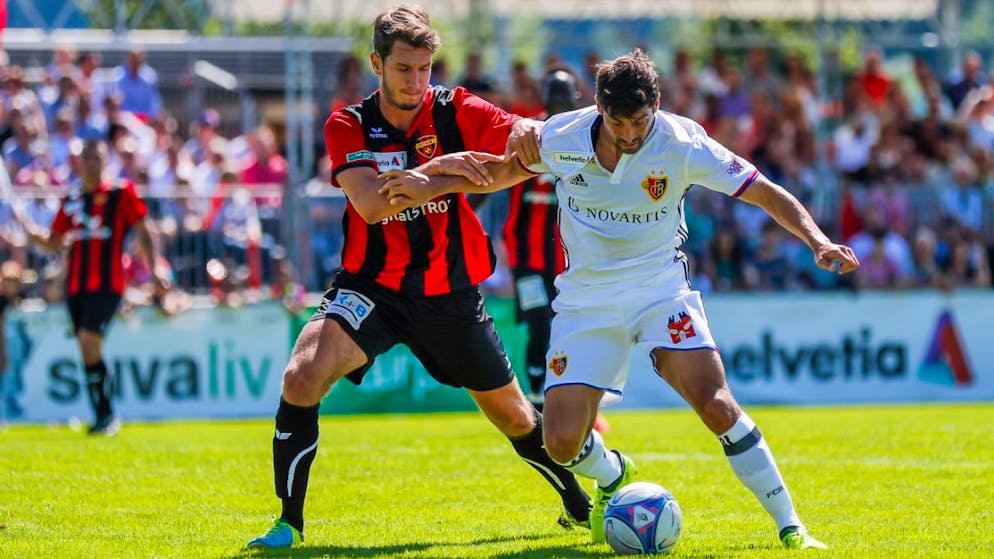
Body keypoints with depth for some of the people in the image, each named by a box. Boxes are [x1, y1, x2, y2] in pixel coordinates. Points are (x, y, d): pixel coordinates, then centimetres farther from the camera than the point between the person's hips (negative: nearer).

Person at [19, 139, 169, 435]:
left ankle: (107, 416, -12)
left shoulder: (121, 194, 1)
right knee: (88, 352, 6)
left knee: (89, 340, -19)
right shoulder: (71, 202, 15)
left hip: (107, 283, -6)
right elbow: (54, 242, 18)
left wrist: (154, 269, -5)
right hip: (76, 285, 6)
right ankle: (104, 416, 13)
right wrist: (31, 230, -1)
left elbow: (143, 233, 3)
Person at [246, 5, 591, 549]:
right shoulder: (348, 126, -8)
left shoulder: (456, 111, -6)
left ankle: (581, 501, 40)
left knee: (514, 417, 12)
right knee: (302, 376, -26)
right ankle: (288, 523, -15)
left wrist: (529, 133, -34)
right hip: (372, 287, -1)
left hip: (451, 294, 1)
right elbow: (369, 204, -23)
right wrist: (435, 168, -34)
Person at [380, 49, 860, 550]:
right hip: (585, 298, 2)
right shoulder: (561, 137, -9)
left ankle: (789, 526, -13)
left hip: (660, 288, -2)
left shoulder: (683, 143, -16)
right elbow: (505, 171, 12)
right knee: (561, 443, -9)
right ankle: (612, 479, 29)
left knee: (715, 404, -25)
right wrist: (433, 186, 3)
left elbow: (766, 193, -13)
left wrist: (818, 242, -27)